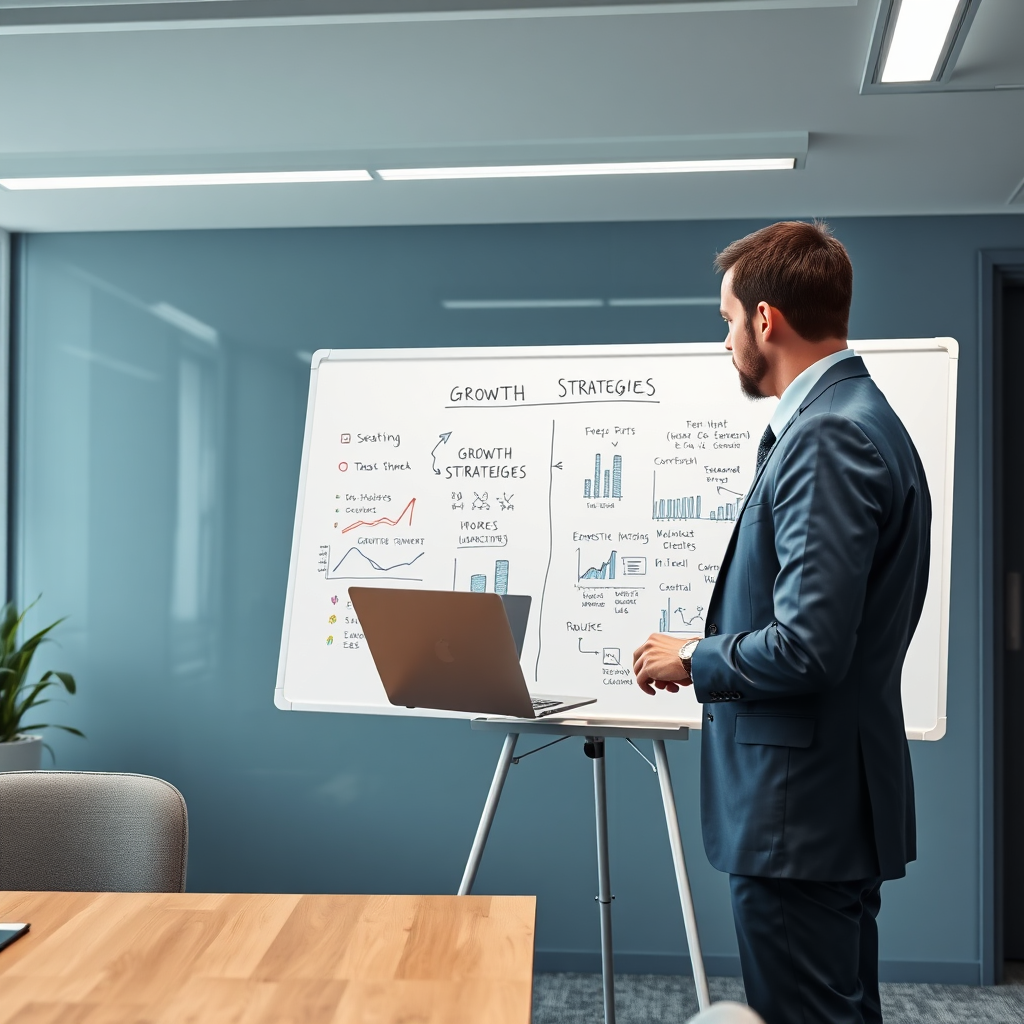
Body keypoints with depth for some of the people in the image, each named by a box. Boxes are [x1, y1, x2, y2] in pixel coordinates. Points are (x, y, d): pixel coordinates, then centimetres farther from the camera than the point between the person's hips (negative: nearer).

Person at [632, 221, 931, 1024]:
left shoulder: (827, 438, -20)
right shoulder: (860, 418, 11)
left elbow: (808, 647, -26)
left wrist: (694, 659, -10)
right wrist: (717, 650, 14)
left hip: (800, 813, -10)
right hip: (836, 803, 10)